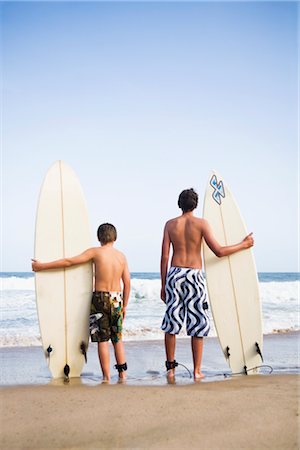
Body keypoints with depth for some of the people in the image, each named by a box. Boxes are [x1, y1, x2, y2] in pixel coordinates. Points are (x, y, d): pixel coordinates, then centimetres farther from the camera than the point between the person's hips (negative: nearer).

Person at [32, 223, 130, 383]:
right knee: (118, 339, 16)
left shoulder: (96, 252, -6)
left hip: (100, 299, -4)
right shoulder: (121, 256, 5)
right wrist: (124, 306, 16)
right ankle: (122, 373, 17)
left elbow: (68, 262, -7)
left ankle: (106, 377, 6)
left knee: (103, 340, 4)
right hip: (117, 299, 4)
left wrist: (42, 266, 1)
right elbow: (127, 283, 6)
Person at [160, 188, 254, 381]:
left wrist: (163, 284, 8)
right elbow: (219, 251, -7)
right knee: (198, 323, 7)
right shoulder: (201, 223, -3)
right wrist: (243, 245, 6)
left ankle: (171, 368, 18)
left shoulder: (170, 224, 4)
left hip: (174, 273, 3)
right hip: (194, 276, -2)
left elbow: (164, 257, 2)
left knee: (171, 322, 10)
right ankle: (197, 371, 12)